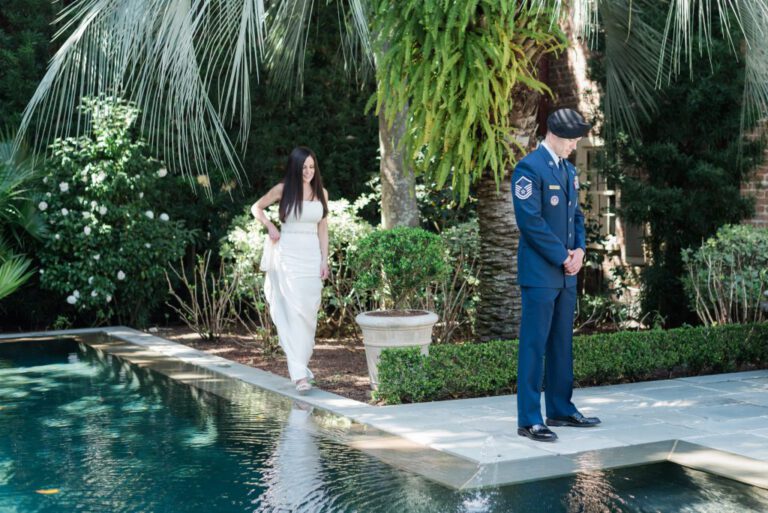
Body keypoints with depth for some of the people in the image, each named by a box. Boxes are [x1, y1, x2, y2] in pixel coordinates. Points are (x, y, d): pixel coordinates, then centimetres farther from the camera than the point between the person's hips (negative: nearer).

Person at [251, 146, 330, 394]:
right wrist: (270, 227, -1)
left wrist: (325, 260, 6)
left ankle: (302, 362, 22)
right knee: (293, 311, -11)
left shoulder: (321, 192, 9)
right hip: (288, 255, -4)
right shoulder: (283, 189, 0)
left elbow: (322, 229, 12)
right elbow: (256, 208, 14)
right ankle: (299, 373, -15)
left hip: (312, 255, 4)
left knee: (309, 313, 6)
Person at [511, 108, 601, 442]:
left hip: (566, 274, 8)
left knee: (562, 343, 13)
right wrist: (563, 256, -14)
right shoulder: (529, 169, -11)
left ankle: (560, 410, 23)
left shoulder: (569, 170, 16)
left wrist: (579, 249, 2)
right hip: (540, 273, -8)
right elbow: (530, 221, -18)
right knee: (534, 345, -5)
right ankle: (529, 420, 0)